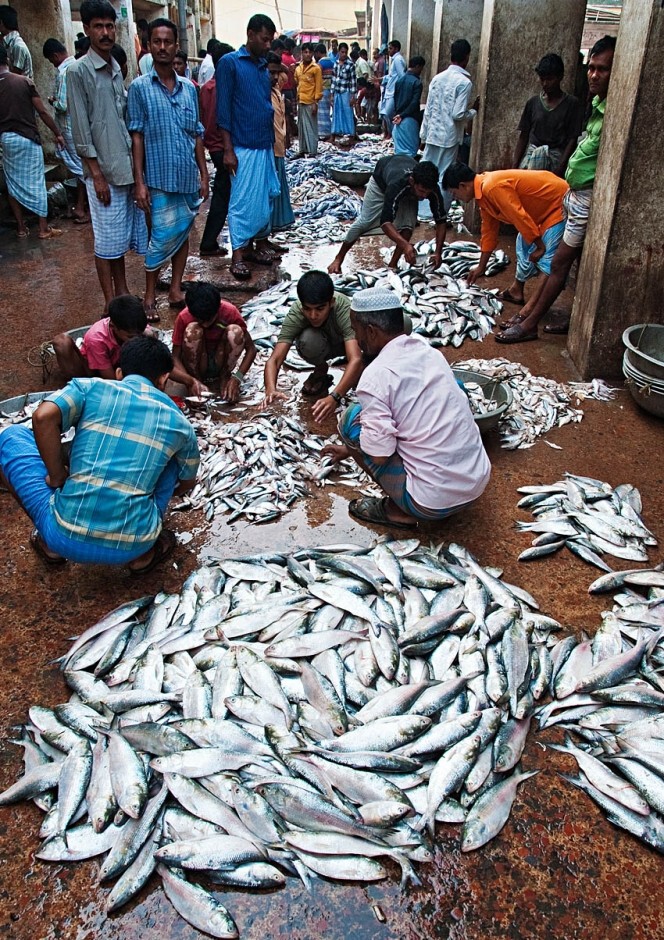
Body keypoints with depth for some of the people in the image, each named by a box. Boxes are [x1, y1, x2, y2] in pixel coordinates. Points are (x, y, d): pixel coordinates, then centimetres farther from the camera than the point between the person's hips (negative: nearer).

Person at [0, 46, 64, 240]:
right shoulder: (24, 81, -6)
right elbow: (42, 111, -7)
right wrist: (57, 133, 4)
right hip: (27, 137, -2)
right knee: (36, 182, 3)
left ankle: (21, 227, 15)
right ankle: (44, 229, 4)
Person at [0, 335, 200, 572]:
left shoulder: (90, 387, 6)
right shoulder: (179, 422, 11)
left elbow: (43, 418, -13)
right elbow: (186, 484, 27)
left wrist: (58, 477, 1)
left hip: (66, 536, -1)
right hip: (133, 546, 1)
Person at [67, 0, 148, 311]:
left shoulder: (116, 69, 13)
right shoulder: (79, 71, -8)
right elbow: (81, 130, -11)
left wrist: (136, 166, 13)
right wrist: (97, 174, -15)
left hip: (126, 167, 7)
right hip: (103, 170, -7)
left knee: (122, 237, 12)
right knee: (108, 239, -2)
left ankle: (122, 293, 23)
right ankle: (111, 303, 6)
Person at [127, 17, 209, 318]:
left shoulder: (189, 88, 9)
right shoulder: (139, 87, -2)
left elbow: (197, 135, 13)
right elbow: (136, 136, -4)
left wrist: (203, 175, 10)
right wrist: (139, 182, -10)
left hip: (188, 178, 4)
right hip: (159, 179, -4)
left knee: (183, 234, 10)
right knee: (162, 238, -3)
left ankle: (175, 290, 22)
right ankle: (150, 296, 10)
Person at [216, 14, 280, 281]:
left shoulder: (265, 66, 15)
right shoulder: (229, 63, -5)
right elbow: (223, 109, -9)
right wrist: (228, 149, -14)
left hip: (265, 145, 7)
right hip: (243, 147, -7)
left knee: (266, 197, 9)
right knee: (242, 201, -5)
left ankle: (259, 243, 21)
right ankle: (238, 255, 0)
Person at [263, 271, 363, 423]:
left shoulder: (345, 309, -39)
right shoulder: (295, 313, -33)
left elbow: (356, 359, -51)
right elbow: (274, 359, -37)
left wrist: (334, 397, -65)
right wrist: (271, 390, -58)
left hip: (347, 343, -1)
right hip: (323, 344, 1)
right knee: (308, 339, -35)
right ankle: (320, 371, -4)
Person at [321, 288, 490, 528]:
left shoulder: (375, 376, -16)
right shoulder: (428, 351, 9)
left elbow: (379, 455, -16)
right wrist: (350, 449, 32)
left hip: (434, 503, -7)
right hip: (479, 482, 7)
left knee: (352, 419, 3)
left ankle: (399, 511, 7)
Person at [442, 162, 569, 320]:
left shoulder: (492, 187, -27)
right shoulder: (483, 191, 6)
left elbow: (520, 217, -26)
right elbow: (489, 230, 15)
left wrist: (540, 246, -17)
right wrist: (481, 267, 20)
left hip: (559, 204, -11)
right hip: (543, 207, 11)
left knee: (548, 261, -15)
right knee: (524, 244, 24)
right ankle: (516, 291, 37)